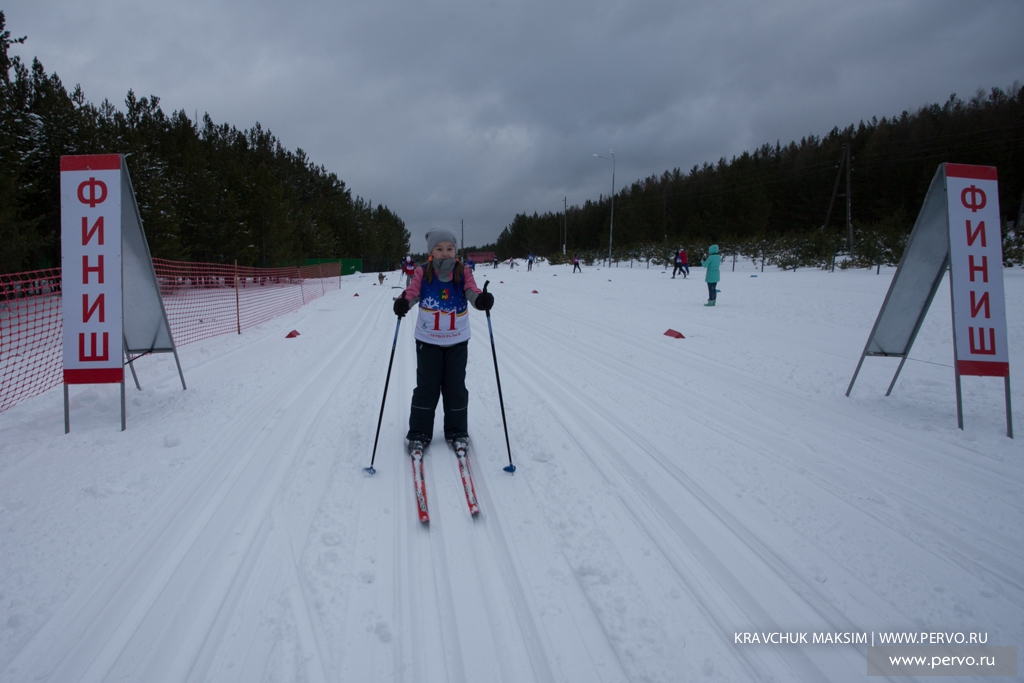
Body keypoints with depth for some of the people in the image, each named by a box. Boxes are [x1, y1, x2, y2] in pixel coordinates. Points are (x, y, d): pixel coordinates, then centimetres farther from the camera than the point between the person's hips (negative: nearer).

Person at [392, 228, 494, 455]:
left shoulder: (463, 273, -4)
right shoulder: (423, 273, -7)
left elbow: (472, 292, -15)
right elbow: (412, 291, -16)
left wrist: (482, 299, -38)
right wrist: (402, 303, -38)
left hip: (457, 341, 1)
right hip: (427, 341, -1)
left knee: (455, 387, 9)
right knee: (426, 387, 5)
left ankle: (457, 432, 24)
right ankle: (419, 434, 17)